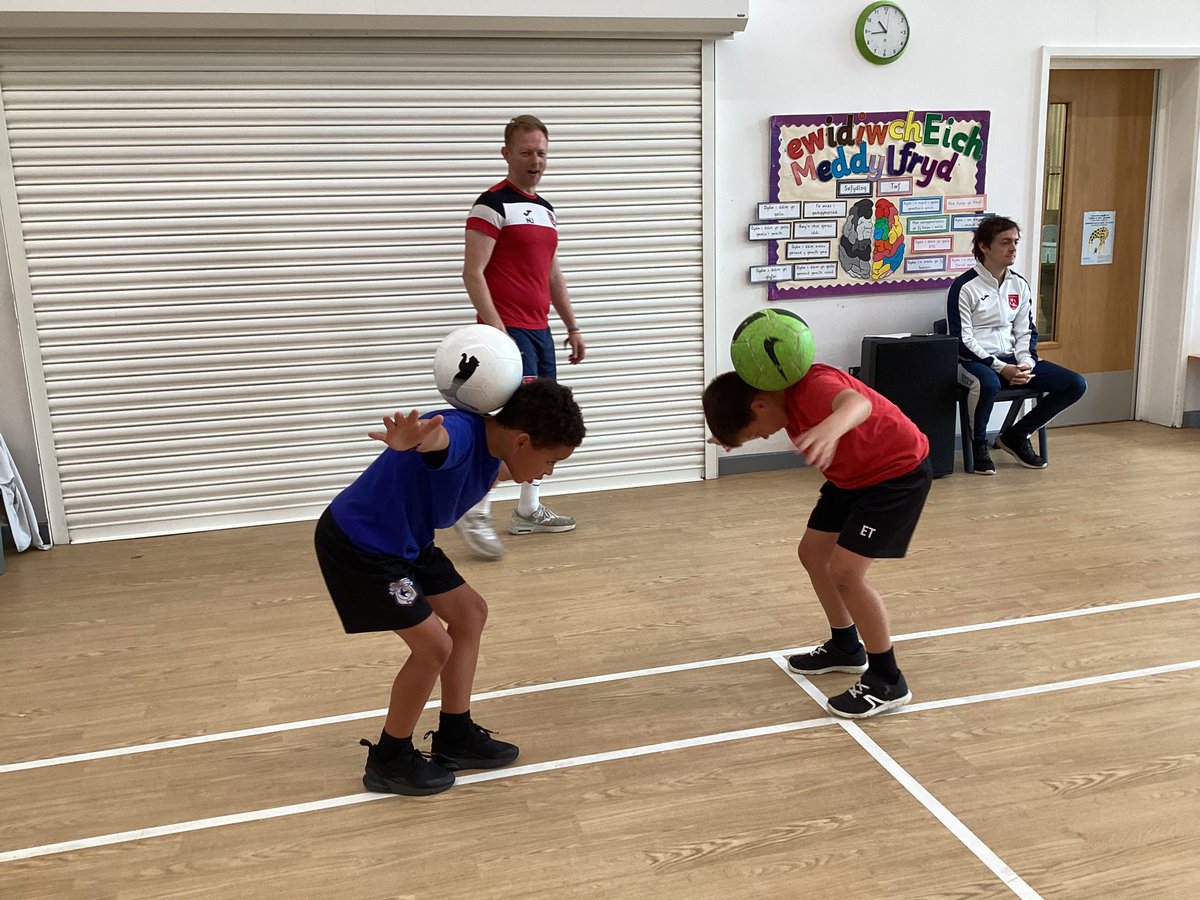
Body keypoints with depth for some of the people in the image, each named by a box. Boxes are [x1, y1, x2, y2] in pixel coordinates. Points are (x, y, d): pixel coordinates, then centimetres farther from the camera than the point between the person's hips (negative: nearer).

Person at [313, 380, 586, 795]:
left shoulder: (493, 446, -3)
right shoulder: (461, 433, -32)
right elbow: (437, 437, -57)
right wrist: (412, 437, -82)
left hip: (404, 541, 10)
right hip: (356, 543, -10)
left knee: (470, 612, 15)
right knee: (434, 645, -11)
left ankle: (455, 737, 28)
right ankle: (389, 760, 12)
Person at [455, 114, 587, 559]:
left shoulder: (545, 208, 17)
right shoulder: (492, 204, -8)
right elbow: (473, 273, -13)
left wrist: (572, 326, 21)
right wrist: (494, 327, -22)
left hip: (540, 330, 9)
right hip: (508, 330, -8)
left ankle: (529, 510, 22)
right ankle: (475, 511, -5)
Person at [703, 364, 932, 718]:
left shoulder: (812, 385, -32)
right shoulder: (781, 390, -6)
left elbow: (858, 403, -56)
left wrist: (831, 428, -78)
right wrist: (734, 429, 4)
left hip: (900, 470, -10)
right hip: (854, 474, 10)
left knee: (845, 570, -16)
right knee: (812, 553, 14)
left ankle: (888, 681, 0)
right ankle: (846, 647, 33)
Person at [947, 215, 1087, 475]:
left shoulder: (1019, 285, 10)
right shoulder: (964, 287, -10)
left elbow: (1025, 332, 12)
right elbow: (962, 341, -13)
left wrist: (1026, 363, -8)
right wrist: (1001, 368, -20)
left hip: (1012, 359, 7)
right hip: (974, 361, -7)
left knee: (1075, 384, -7)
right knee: (988, 383, -42)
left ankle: (1015, 436, 7)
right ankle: (978, 444, -13)